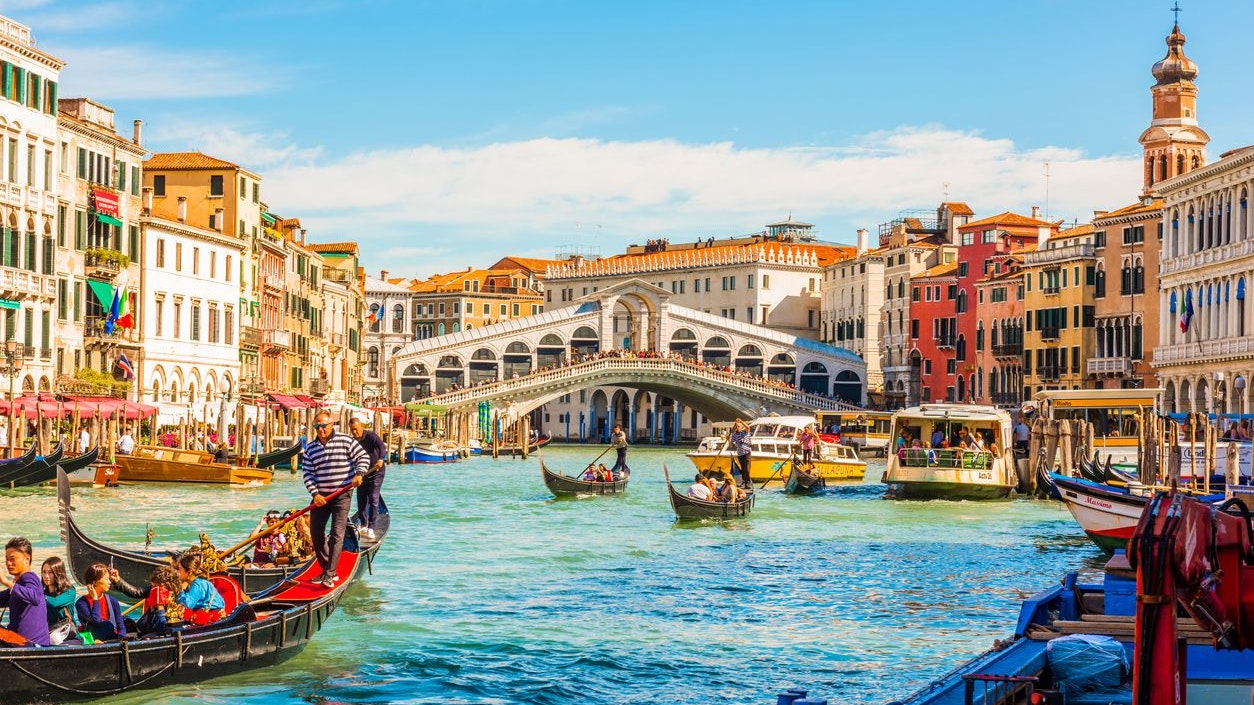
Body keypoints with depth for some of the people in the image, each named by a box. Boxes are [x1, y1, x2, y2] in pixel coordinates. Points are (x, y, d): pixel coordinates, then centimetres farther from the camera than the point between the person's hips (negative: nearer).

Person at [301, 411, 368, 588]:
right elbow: (307, 473, 3)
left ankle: (329, 575, -12)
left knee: (337, 534, -10)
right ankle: (327, 570, 22)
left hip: (341, 495, -5)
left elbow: (363, 457, -1)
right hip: (320, 497, 5)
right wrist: (315, 493, -9)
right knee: (316, 533, 7)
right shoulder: (311, 448, 6)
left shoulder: (346, 441, -4)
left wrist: (359, 474, -18)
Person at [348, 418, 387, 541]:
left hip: (375, 473, -6)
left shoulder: (371, 436, -14)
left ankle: (371, 528, -11)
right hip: (362, 474, 6)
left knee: (373, 500, -11)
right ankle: (364, 524, 27)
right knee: (361, 500, 9)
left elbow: (382, 446, -30)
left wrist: (381, 459, -48)